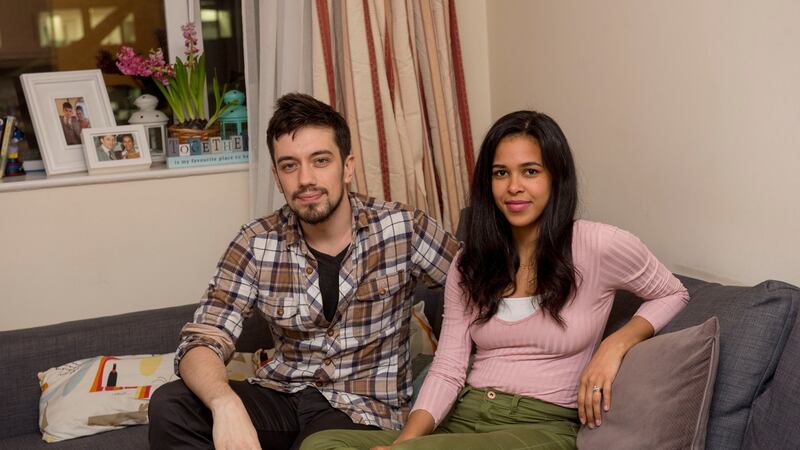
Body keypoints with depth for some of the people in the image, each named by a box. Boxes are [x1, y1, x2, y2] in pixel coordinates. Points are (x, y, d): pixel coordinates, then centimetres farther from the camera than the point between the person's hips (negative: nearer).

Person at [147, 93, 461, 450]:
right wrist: (225, 403, -34)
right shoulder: (256, 243, -5)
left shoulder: (403, 228, -10)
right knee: (169, 407, -19)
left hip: (363, 406, -2)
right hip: (282, 395, 3)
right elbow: (201, 342, -10)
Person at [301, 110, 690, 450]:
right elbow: (447, 369, 3)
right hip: (464, 418, 5)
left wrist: (614, 346, -6)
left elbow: (672, 294, 13)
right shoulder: (471, 261, 10)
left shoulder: (598, 246, -3)